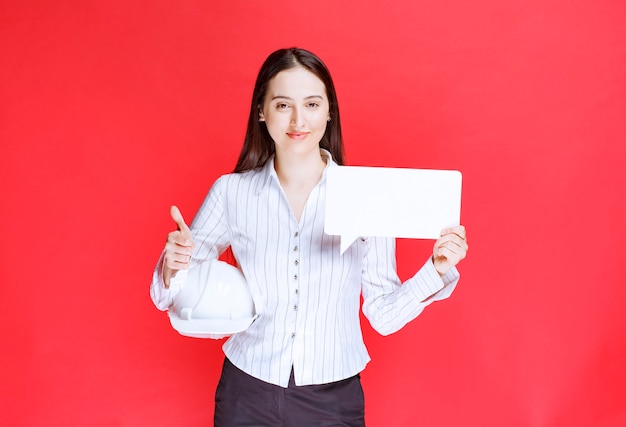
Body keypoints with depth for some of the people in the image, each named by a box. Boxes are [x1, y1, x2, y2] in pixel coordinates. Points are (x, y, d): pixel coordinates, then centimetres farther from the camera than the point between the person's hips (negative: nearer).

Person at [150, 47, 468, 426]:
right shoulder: (231, 191, -7)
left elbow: (384, 316, -6)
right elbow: (179, 299, -1)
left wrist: (437, 269, -19)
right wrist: (173, 265, -21)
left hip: (334, 396, 0)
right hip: (247, 394, 1)